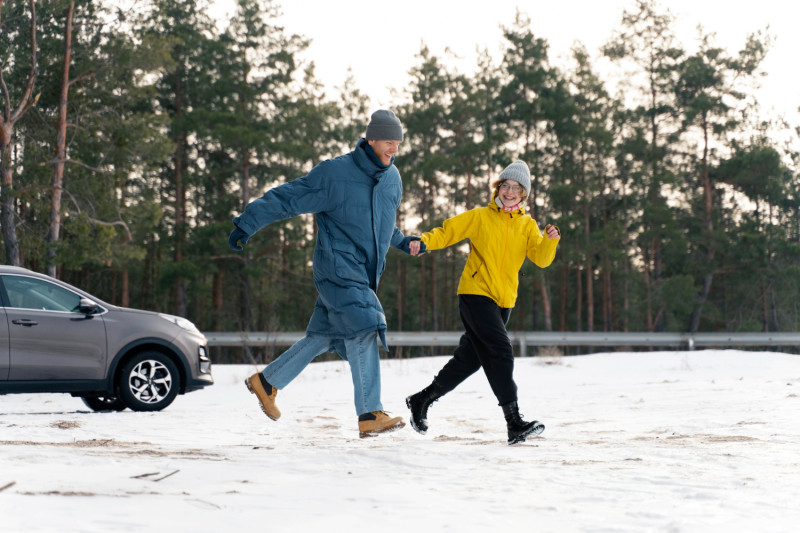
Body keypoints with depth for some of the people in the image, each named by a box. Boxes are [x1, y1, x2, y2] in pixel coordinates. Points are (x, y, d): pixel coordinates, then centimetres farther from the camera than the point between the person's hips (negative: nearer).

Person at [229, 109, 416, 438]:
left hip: (366, 275, 8)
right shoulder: (334, 173, -12)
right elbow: (286, 198, -8)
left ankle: (267, 382, 26)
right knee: (363, 332, -18)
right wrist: (247, 224, -10)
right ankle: (370, 416, -18)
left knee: (323, 337, 11)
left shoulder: (392, 179, 12)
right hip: (338, 269, -8)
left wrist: (403, 242, 15)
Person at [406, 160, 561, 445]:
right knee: (500, 352, -18)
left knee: (470, 359, 13)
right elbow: (448, 231, -1)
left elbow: (541, 258, -2)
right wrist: (424, 243, -19)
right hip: (475, 293, -6)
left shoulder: (528, 225, 10)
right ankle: (514, 423, -21)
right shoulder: (480, 217, 0)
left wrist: (551, 240, -21)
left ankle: (421, 400, 29)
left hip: (504, 300, 6)